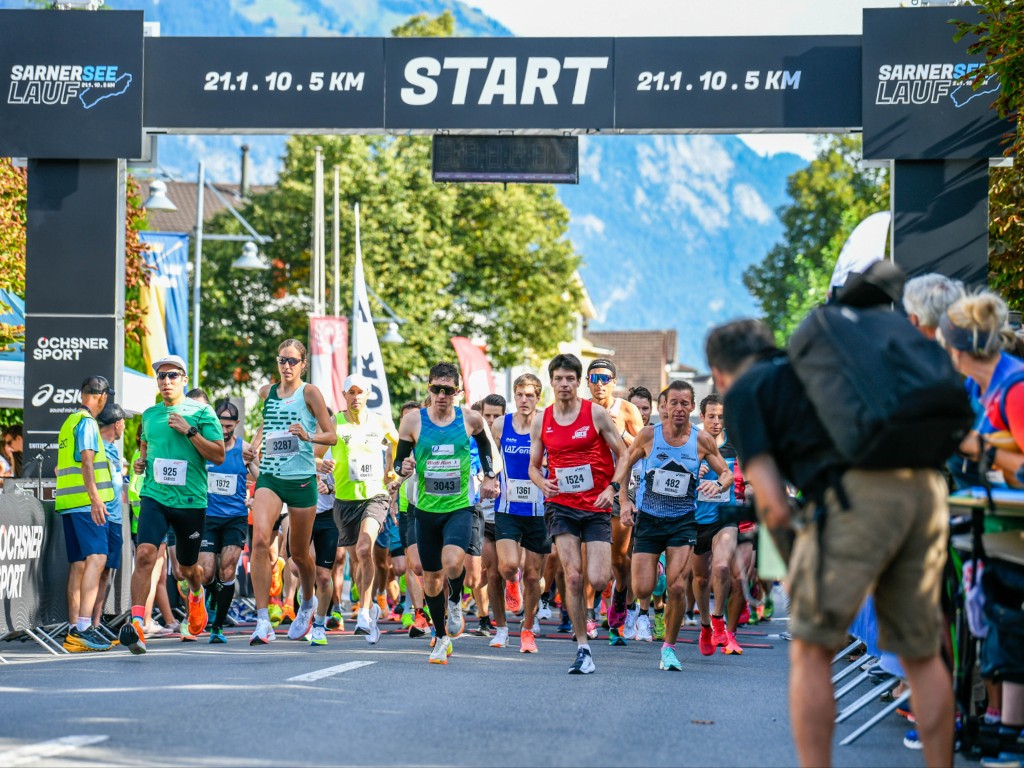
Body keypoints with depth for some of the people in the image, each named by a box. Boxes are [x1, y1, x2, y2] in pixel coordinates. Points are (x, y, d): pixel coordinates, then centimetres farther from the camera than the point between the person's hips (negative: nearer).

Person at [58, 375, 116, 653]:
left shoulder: (69, 422, 23)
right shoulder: (87, 422, -6)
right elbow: (87, 461, -17)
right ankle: (83, 627, -30)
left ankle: (75, 631, 3)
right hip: (86, 502, -10)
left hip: (68, 503, 10)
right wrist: (95, 498, -25)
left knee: (79, 564, 7)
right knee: (96, 557, -18)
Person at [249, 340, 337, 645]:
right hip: (269, 476, 3)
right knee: (260, 539, -21)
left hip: (302, 479, -2)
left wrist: (308, 436, -23)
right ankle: (263, 622, -24)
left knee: (298, 552, 9)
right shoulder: (266, 392, 9)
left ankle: (308, 602, 42)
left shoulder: (309, 393, -3)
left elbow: (332, 436, -6)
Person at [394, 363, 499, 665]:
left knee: (453, 563, -26)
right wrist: (403, 467, -19)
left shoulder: (470, 419, -2)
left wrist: (489, 476, 11)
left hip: (459, 507, -2)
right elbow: (399, 459, 3)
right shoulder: (413, 421, -4)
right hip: (426, 509, 2)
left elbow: (484, 444, 20)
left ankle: (456, 602, 7)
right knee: (431, 577, 9)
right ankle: (442, 638, 28)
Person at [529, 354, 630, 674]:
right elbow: (534, 466, 16)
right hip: (561, 506, 2)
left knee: (597, 581, -10)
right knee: (573, 578, -11)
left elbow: (623, 454, 2)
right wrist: (543, 483, -7)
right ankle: (583, 649, -4)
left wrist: (613, 487, -14)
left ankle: (608, 567, 29)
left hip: (596, 507, -1)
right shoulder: (541, 421, 6)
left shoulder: (596, 413, -2)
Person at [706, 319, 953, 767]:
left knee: (811, 651, 6)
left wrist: (793, 562, 21)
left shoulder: (743, 392, 13)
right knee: (921, 654, 16)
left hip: (856, 495, -6)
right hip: (925, 485, 6)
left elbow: (774, 502, 2)